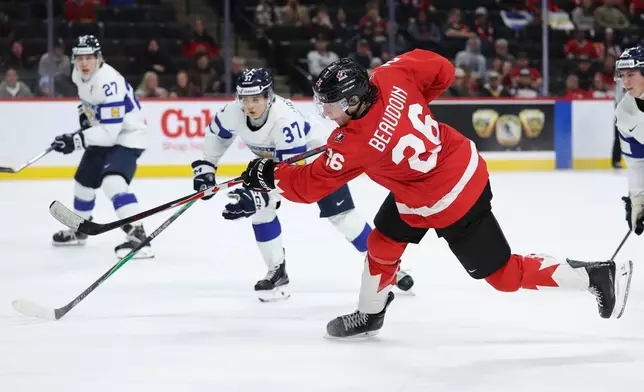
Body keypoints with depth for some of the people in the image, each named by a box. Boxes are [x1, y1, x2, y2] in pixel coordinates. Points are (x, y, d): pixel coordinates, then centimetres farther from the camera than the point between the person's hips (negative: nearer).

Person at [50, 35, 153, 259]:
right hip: (104, 132, 10)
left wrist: (76, 140, -34)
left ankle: (137, 236, -36)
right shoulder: (79, 74, -6)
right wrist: (85, 114, 10)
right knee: (84, 180, 22)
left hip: (126, 135, -10)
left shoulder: (108, 83, -33)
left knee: (113, 181, -31)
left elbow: (110, 132, -34)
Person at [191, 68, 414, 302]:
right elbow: (217, 132, 1)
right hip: (272, 161, 6)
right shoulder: (233, 113, -23)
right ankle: (277, 272, 5)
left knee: (340, 214, -10)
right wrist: (206, 166, 3)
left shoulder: (286, 119, -42)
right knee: (260, 209, -9)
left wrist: (260, 196, -51)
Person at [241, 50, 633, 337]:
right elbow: (441, 70, -1)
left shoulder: (354, 144, -29)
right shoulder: (391, 77, -15)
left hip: (448, 205, -9)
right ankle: (369, 314, 40)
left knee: (502, 274, 5)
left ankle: (598, 275, 13)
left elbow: (311, 184, -18)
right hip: (465, 164, 9)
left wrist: (270, 174, -3)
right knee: (383, 244, 19)